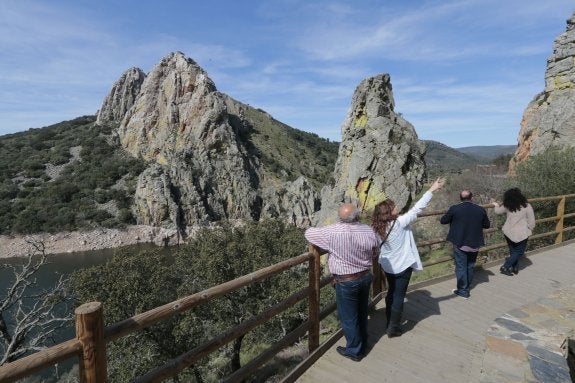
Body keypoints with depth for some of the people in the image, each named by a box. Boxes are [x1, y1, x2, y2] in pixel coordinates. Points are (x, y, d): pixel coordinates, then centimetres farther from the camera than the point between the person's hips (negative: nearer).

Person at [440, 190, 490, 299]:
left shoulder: (454, 208, -13)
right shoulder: (480, 209, -3)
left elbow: (443, 220, -2)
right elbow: (487, 225, 9)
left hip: (460, 243, -3)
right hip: (474, 244, 4)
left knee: (461, 267, 6)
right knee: (470, 266, 19)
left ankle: (463, 291, 11)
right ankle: (468, 287, 32)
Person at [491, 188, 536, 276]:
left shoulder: (507, 206, -5)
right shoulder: (526, 206, -12)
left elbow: (497, 211, 13)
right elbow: (531, 221, -6)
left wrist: (496, 205, 35)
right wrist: (530, 229, 12)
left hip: (508, 232, 3)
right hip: (521, 234, -3)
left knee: (513, 251, 18)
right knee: (519, 252, 10)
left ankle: (515, 268, 25)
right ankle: (505, 267, 2)